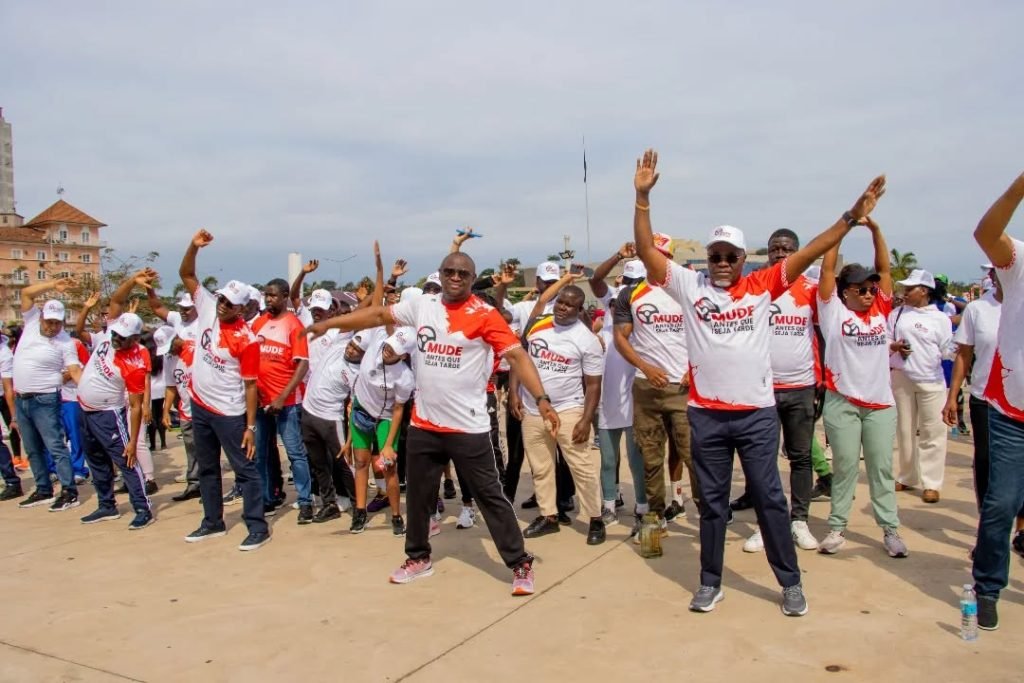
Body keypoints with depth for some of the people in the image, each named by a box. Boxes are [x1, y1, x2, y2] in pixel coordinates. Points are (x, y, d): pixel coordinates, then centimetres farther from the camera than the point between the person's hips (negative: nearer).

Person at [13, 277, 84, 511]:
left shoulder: (65, 342, -10)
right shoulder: (32, 321, 3)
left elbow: (75, 371, -16)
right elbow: (27, 293, -5)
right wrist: (53, 285, -15)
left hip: (45, 401, -6)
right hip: (21, 399, 6)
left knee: (55, 446, -7)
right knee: (33, 449, 13)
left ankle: (69, 492, -6)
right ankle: (43, 490, 24)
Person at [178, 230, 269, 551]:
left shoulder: (247, 339, -18)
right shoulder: (208, 308, -2)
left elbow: (250, 385, -15)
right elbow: (187, 276, 1)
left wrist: (250, 426, -17)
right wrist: (194, 247, -17)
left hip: (229, 413, -7)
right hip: (199, 406, 7)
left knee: (245, 468, -1)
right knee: (206, 468, 17)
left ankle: (258, 527, 5)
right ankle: (213, 522, 31)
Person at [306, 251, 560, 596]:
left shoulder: (485, 315, -11)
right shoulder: (421, 305, 3)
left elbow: (517, 355, -17)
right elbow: (378, 315, 11)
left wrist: (542, 399, -28)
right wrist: (329, 323, 11)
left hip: (468, 427, -5)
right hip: (424, 424, 5)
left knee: (489, 495, 1)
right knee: (418, 494, 18)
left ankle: (520, 564, 13)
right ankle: (418, 557, 39)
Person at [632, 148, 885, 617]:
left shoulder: (762, 287, 3)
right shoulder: (689, 286, 1)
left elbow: (810, 252, -2)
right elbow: (646, 249, -4)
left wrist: (854, 216, -9)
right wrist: (643, 197, -12)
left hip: (757, 413, 0)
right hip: (706, 415, 0)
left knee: (769, 498, 10)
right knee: (712, 502, 12)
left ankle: (790, 582, 24)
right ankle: (710, 582, 26)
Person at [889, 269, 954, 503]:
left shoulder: (940, 318, -2)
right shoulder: (896, 314, 7)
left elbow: (948, 351, -2)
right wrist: (893, 347, -9)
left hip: (931, 381, -3)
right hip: (901, 378, 3)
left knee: (932, 433, -2)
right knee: (905, 430, 12)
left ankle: (931, 483, 5)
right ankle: (907, 477, 24)